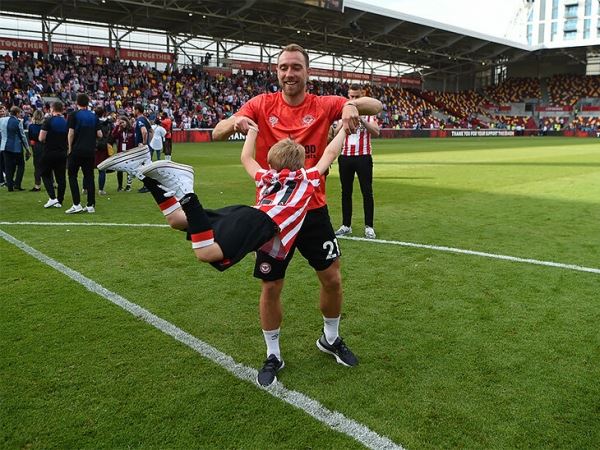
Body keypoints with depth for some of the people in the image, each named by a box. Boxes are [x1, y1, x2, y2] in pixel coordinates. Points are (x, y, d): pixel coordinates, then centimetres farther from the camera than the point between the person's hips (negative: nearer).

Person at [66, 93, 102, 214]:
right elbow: (99, 134, 4)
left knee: (72, 176, 5)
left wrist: (70, 148, -1)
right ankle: (91, 206, 6)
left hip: (76, 150, -4)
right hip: (90, 151, 4)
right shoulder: (94, 116, 8)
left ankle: (77, 205, -4)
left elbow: (71, 133, -10)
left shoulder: (74, 115, -4)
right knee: (89, 177, 7)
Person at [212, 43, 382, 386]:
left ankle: (331, 338, 36)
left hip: (314, 209, 1)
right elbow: (217, 133, -7)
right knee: (271, 286, 5)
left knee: (332, 278, 8)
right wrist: (236, 121, -30)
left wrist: (353, 105, -31)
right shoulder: (262, 105, -2)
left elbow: (376, 106, -8)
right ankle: (273, 355, 26)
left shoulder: (323, 105, -2)